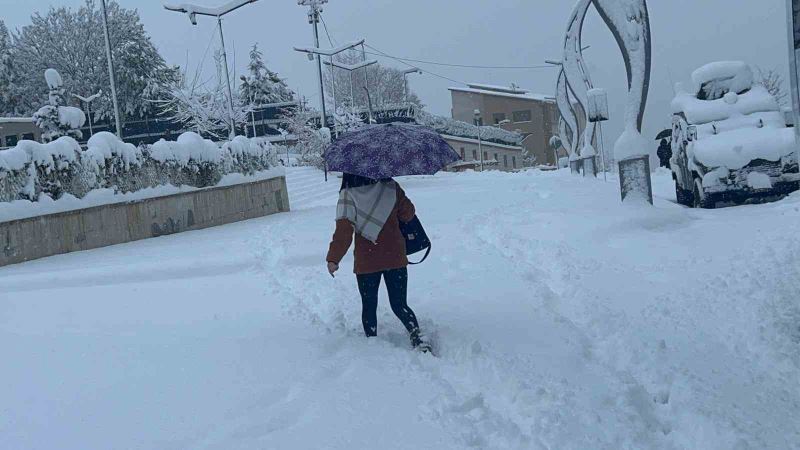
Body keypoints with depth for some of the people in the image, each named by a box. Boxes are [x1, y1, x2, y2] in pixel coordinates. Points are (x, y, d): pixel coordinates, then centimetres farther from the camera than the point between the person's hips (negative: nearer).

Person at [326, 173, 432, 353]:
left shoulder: (347, 195, -12)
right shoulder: (390, 187, -7)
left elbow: (343, 231, -17)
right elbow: (408, 214, 3)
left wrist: (333, 258, -12)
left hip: (366, 263, -1)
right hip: (395, 259, 2)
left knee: (369, 307, 15)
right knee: (400, 305, 10)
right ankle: (417, 337, -10)